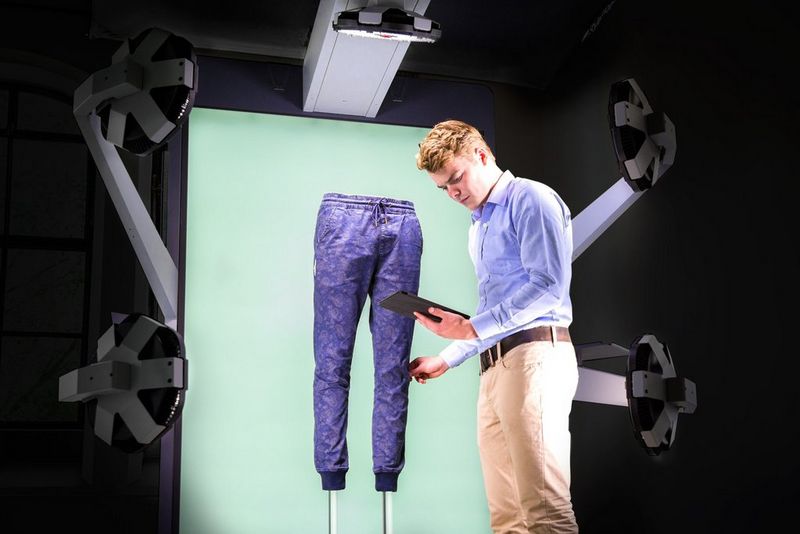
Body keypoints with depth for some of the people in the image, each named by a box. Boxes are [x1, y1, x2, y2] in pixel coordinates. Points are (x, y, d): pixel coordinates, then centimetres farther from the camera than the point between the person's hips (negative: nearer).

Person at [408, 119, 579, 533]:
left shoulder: (530, 199, -1)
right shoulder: (479, 226, 27)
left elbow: (549, 286, -13)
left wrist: (472, 328, -15)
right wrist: (445, 360, 25)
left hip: (535, 356, -9)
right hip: (494, 367, 9)